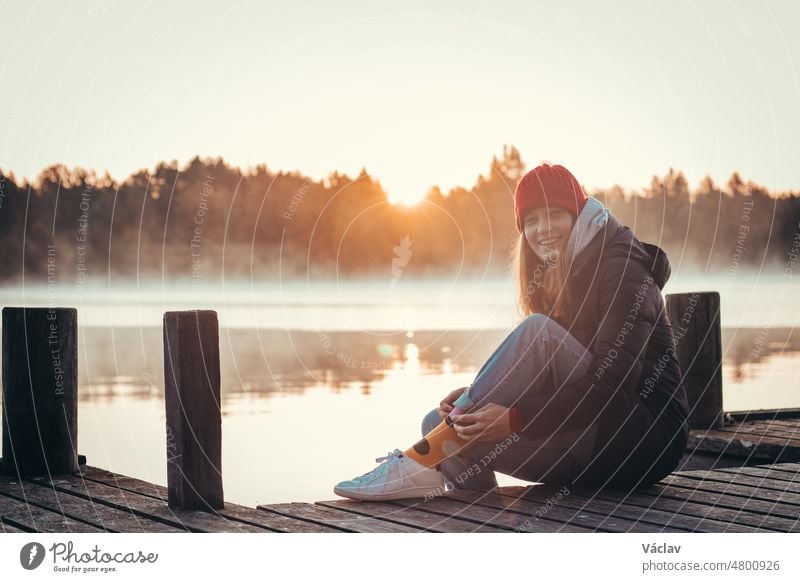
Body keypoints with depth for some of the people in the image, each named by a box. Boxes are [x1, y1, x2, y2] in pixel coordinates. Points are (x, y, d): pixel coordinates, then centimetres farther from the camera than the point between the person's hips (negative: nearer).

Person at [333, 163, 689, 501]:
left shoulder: (622, 267, -9)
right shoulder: (554, 277, 17)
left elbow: (613, 382, -21)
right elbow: (543, 383, 11)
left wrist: (516, 419, -29)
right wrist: (477, 398, -9)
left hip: (649, 435, -7)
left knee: (538, 332, -28)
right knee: (442, 423, -7)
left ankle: (423, 460, -31)